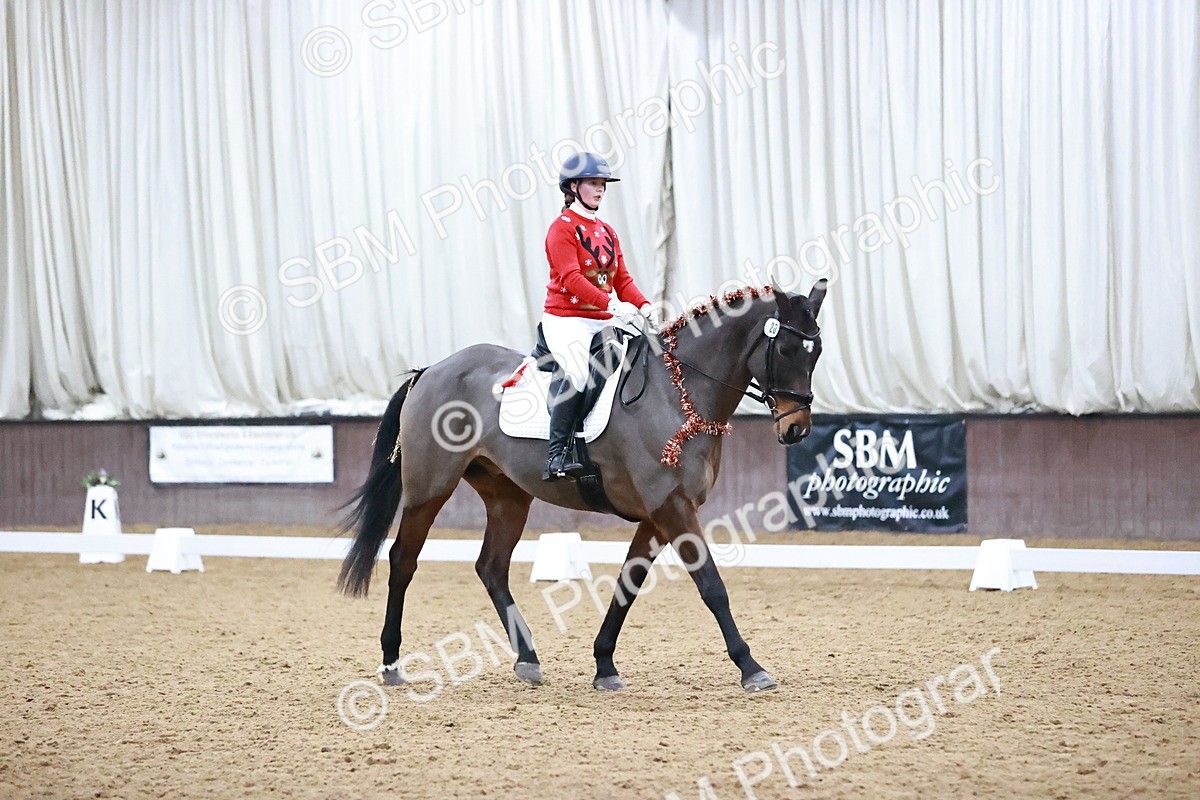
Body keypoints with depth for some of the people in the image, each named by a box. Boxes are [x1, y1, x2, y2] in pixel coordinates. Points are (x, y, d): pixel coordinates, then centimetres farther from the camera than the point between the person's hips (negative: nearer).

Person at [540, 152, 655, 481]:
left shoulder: (607, 232, 19)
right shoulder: (563, 228, -5)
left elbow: (622, 279, 15)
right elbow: (571, 278, -18)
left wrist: (644, 307, -4)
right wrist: (612, 304, -27)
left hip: (603, 321, 8)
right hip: (565, 319, -8)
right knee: (577, 369, -31)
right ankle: (556, 456, -31)